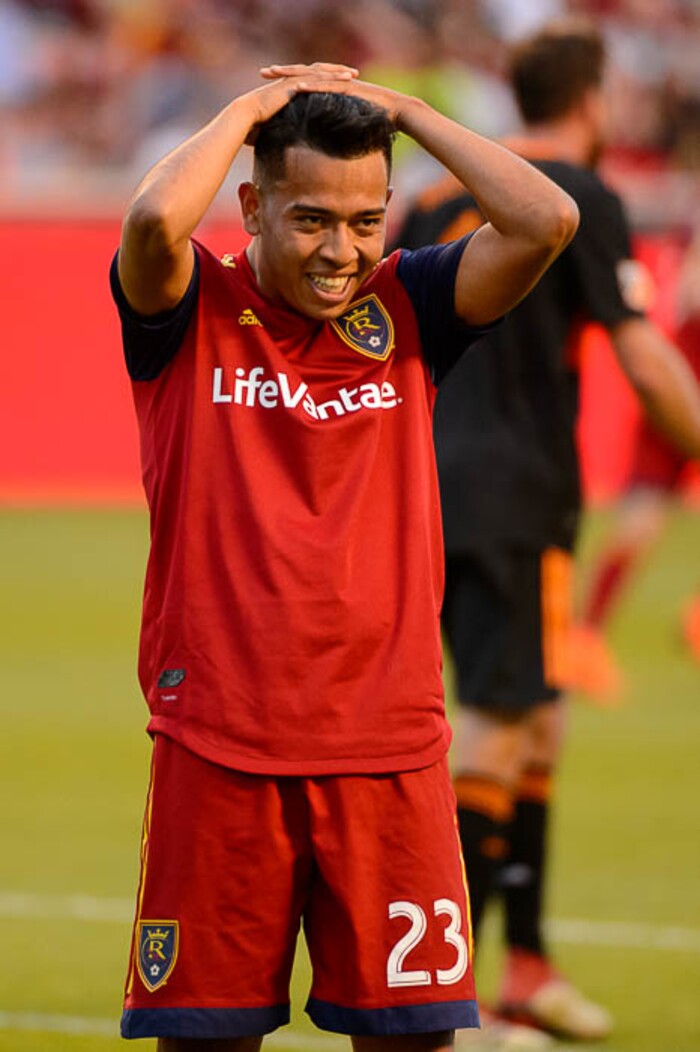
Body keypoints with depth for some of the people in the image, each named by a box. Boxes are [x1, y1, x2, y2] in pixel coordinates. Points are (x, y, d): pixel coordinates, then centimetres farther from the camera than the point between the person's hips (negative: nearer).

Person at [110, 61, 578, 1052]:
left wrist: (402, 110, 1)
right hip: (220, 744, -2)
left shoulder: (404, 311, 8)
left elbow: (546, 221, -5)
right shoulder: (192, 312, 1)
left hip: (391, 747, 2)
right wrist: (253, 106, -5)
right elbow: (155, 218, -21)